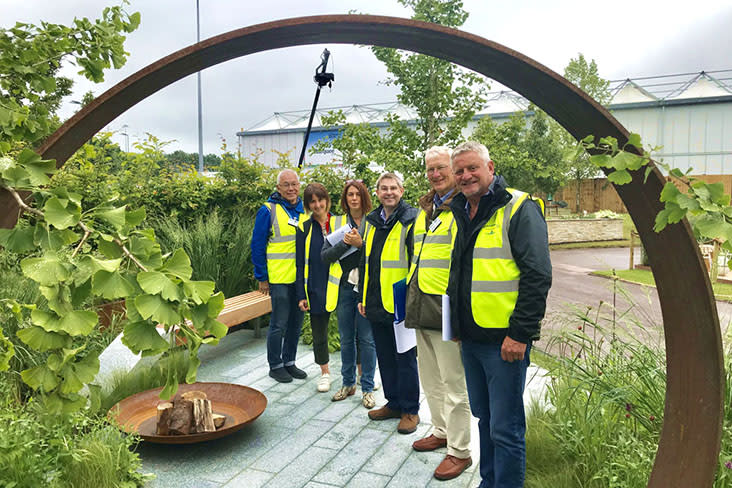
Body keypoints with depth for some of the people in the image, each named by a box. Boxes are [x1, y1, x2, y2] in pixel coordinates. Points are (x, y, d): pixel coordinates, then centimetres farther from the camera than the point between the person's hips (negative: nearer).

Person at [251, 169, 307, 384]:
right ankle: (275, 365, 16)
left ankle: (289, 362, 27)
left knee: (296, 322, 13)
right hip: (279, 278, -5)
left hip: (301, 277, 5)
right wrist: (262, 277, -7)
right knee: (279, 324, 1)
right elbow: (257, 245, -5)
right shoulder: (268, 211, -7)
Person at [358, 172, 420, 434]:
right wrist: (362, 296, 17)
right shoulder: (371, 221, 12)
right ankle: (393, 403, 31)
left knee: (405, 358, 4)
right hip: (376, 304, 7)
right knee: (385, 357, 16)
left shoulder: (412, 220, -9)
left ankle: (410, 410, 19)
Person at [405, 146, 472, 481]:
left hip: (447, 307, -8)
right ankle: (441, 431, 37)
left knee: (454, 383, 1)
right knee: (430, 378, 19)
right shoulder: (425, 209, 17)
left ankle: (459, 451, 15)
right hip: (421, 305, 9)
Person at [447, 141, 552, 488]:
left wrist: (520, 333, -19)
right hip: (470, 338, 8)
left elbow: (537, 276, -15)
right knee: (485, 418, 20)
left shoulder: (519, 209, -9)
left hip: (504, 339, -7)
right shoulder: (459, 212, 13)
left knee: (505, 427, 0)